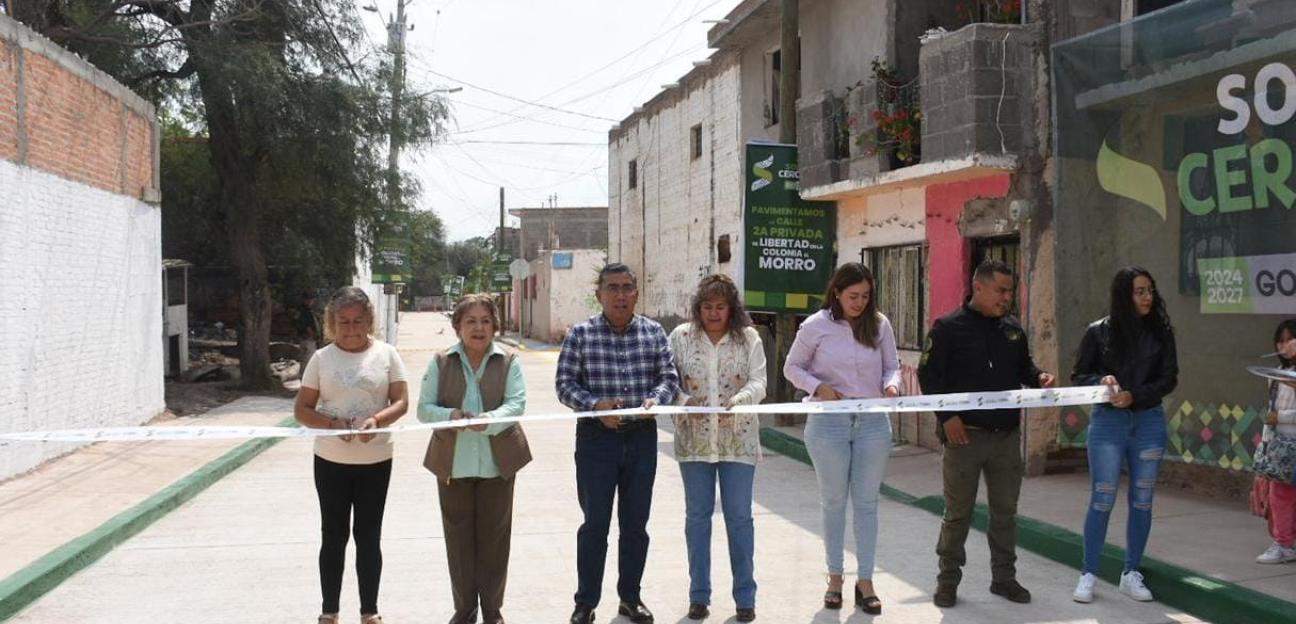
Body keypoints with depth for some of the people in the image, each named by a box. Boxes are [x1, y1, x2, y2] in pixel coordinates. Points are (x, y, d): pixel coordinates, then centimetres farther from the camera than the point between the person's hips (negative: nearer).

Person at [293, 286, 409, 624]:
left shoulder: (386, 354, -1)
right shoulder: (322, 358, 0)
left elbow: (401, 402, -3)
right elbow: (302, 409, 0)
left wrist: (377, 419, -23)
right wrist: (332, 424, -19)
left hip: (375, 461, 0)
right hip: (331, 461, 0)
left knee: (368, 536, 9)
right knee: (334, 536, 9)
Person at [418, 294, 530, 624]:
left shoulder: (509, 362, 1)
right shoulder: (440, 362, 3)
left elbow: (517, 403, -10)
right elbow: (424, 408, 0)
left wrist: (488, 419, -29)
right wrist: (450, 415, -21)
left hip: (497, 462, -1)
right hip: (453, 463, 1)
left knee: (494, 536, 7)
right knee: (458, 535, 8)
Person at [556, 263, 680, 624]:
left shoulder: (654, 333, 4)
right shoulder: (581, 333, -3)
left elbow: (670, 378, 4)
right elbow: (565, 385, -5)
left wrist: (656, 398, -17)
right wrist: (595, 404, -21)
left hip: (642, 436, 3)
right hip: (596, 436, -3)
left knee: (636, 523, 12)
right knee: (595, 523, 4)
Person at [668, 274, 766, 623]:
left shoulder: (748, 338, 0)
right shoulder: (681, 336, 1)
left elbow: (758, 383, -5)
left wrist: (738, 400, -25)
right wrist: (684, 401, -20)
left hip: (737, 440, -1)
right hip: (694, 439, 1)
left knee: (739, 516, 3)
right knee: (697, 515, 8)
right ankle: (699, 596, 18)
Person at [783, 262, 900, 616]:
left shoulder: (880, 324, 1)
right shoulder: (816, 326, -5)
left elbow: (892, 366, 9)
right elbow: (792, 368, 2)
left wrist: (891, 384, -13)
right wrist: (818, 387, -15)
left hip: (873, 421, 2)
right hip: (828, 423, -2)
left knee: (867, 502, 6)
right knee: (833, 501, 9)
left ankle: (865, 580, 13)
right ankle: (835, 576, 23)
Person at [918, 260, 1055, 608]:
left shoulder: (1013, 329, 10)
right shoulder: (949, 328, -6)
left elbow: (1023, 368, 20)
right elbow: (929, 375, -9)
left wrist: (1039, 378, -3)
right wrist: (948, 416, -17)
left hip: (1007, 435, 5)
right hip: (965, 434, -5)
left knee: (1005, 511, 12)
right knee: (958, 513, 4)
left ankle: (1004, 577, 24)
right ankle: (948, 580, 16)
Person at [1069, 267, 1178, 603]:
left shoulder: (1160, 331, 2)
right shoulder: (1099, 331, -2)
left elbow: (1169, 378, 0)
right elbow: (1079, 375, 3)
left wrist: (1135, 395, -15)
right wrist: (1101, 382, -18)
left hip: (1149, 421, 2)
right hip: (1108, 421, -2)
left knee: (1141, 500, 7)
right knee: (1102, 499, -1)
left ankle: (1131, 574, 18)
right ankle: (1088, 575, 8)